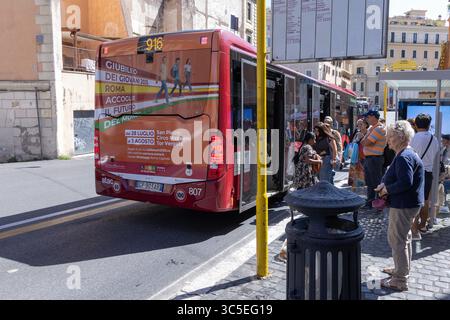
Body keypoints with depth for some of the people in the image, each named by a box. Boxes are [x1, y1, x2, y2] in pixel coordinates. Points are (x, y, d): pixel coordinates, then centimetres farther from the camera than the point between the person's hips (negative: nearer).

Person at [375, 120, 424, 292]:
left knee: (397, 239, -2)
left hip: (404, 205, -11)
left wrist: (386, 189, -17)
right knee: (404, 238, 22)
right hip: (407, 204, 11)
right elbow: (393, 175, 17)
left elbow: (406, 182, -31)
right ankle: (402, 269, 39)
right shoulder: (406, 154, 11)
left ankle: (400, 281, 9)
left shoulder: (404, 157, -23)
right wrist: (384, 184, -1)